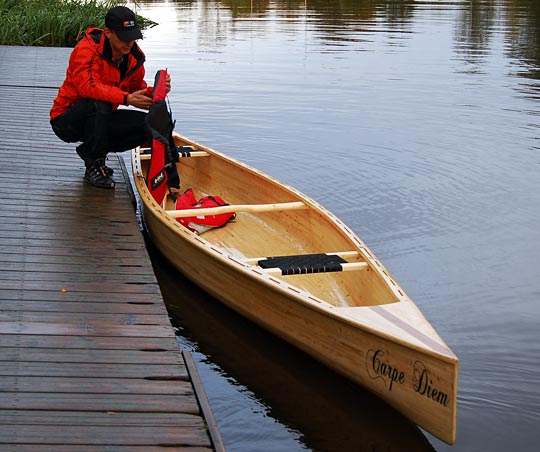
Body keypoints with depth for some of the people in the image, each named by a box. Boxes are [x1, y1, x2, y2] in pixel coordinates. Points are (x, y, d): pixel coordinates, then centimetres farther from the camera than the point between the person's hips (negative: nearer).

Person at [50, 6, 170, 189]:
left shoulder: (134, 55, -2)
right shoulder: (87, 50, -24)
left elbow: (137, 89, 3)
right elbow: (88, 87, -38)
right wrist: (126, 99, -48)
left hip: (101, 119, 7)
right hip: (65, 122, -7)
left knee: (148, 124, -13)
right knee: (98, 104, -38)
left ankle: (90, 151, 4)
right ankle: (94, 166, -20)